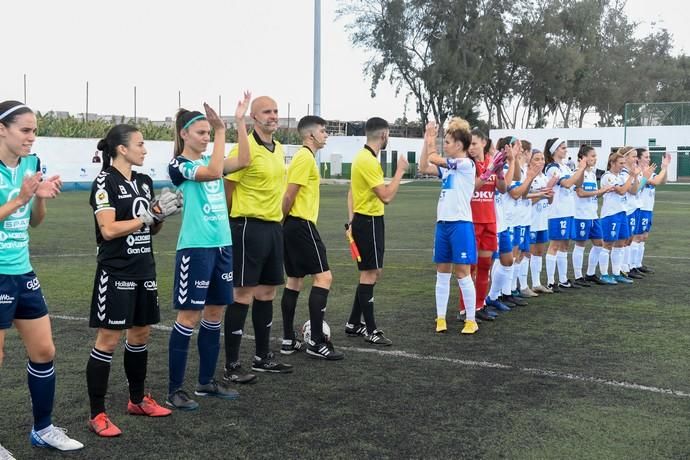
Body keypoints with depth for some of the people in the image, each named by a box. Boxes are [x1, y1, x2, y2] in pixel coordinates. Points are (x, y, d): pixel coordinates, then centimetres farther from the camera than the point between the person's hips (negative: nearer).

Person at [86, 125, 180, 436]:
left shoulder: (144, 181, 10)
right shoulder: (105, 182, -11)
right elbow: (108, 229, -19)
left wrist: (162, 214, -3)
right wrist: (149, 215, -16)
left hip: (144, 270, 8)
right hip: (116, 273, -8)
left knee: (141, 334, 15)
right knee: (109, 340, -4)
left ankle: (138, 400, 31)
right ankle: (97, 415, 4)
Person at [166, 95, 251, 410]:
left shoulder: (209, 160, 13)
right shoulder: (179, 165, -7)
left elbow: (243, 161, -2)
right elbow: (214, 172, -23)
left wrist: (240, 121, -6)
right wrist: (221, 131, -21)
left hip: (222, 245, 7)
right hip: (195, 248, -7)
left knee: (214, 315, 12)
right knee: (189, 317, -4)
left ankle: (207, 381, 24)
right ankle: (175, 390, 4)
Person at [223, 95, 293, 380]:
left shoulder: (279, 149, 13)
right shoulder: (246, 148, -13)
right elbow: (227, 190, -11)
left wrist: (277, 217, 18)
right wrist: (230, 224, -8)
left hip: (273, 227, 8)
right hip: (249, 227, -8)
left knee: (266, 294, 14)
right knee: (243, 295, -5)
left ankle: (263, 357, 26)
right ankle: (231, 366, 3)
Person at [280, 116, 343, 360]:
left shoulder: (304, 157, 18)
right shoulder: (306, 157, -13)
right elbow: (289, 195, -18)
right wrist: (284, 219, -9)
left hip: (294, 226, 11)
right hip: (302, 225, -11)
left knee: (295, 280, 12)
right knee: (323, 277, -9)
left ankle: (288, 340, 16)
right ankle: (317, 342, -8)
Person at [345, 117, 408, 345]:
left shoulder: (363, 157, 13)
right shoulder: (368, 161, -19)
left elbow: (351, 192, 17)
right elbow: (387, 196, -23)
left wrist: (352, 221, 18)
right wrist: (400, 171, -14)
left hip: (363, 220, 10)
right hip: (369, 222, -10)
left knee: (373, 273, 15)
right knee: (369, 275, -4)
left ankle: (353, 324, 22)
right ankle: (370, 330, 4)